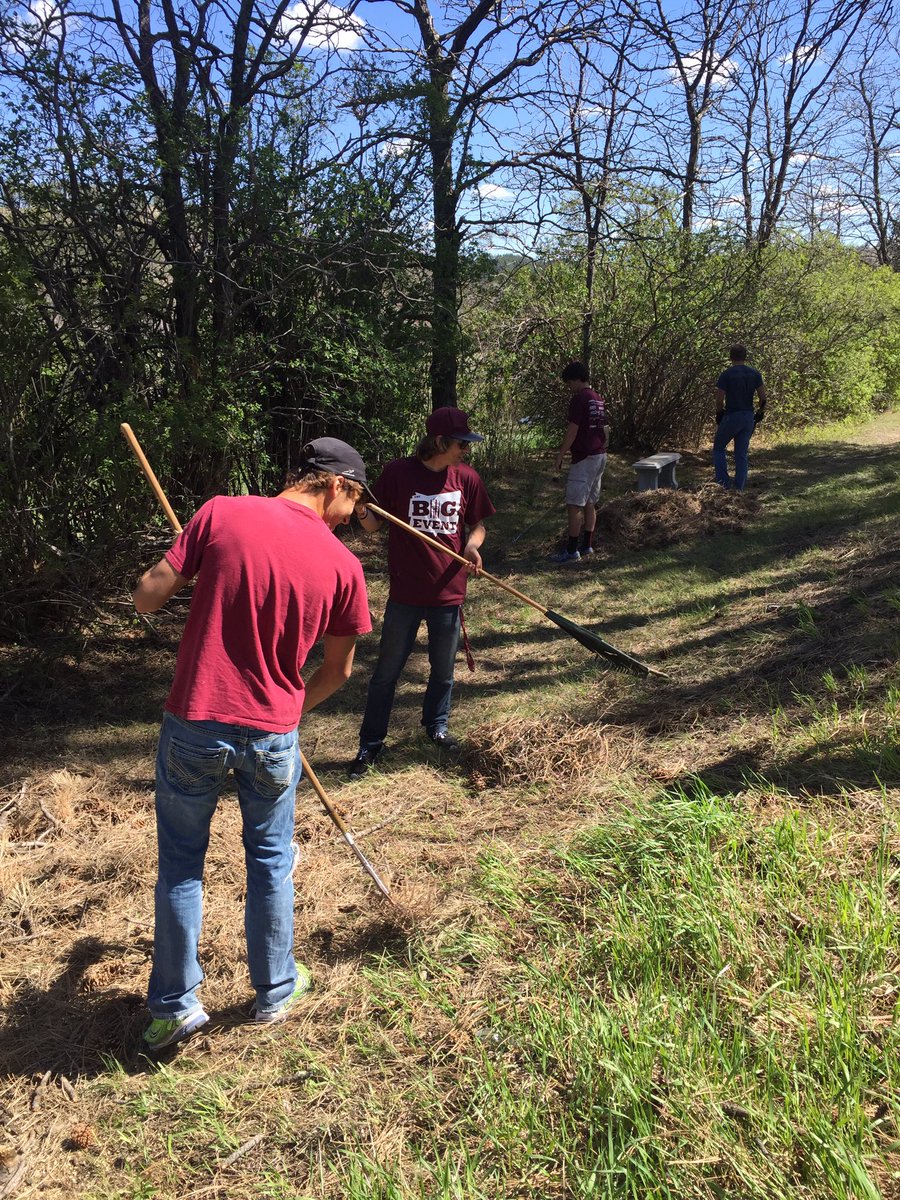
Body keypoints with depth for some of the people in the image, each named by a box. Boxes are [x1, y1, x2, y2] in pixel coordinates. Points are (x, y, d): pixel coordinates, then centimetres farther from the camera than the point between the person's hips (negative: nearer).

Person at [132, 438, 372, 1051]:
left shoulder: (222, 513, -8)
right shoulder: (343, 565, -4)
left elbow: (147, 598, -7)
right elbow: (338, 669, 7)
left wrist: (183, 566, 14)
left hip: (192, 726, 0)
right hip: (272, 736, 1)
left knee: (180, 864, 17)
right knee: (271, 861, 21)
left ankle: (176, 1005, 28)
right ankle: (275, 992, 36)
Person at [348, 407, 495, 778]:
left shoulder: (466, 477, 0)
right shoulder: (398, 472, -10)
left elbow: (477, 524, 11)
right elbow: (373, 526, -5)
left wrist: (472, 545, -11)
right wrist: (362, 511, -27)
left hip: (449, 593, 3)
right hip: (405, 594, -3)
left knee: (443, 670, 19)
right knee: (386, 671, 6)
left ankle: (437, 726, 43)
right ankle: (370, 744, 19)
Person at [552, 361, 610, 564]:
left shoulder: (578, 399, -14)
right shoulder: (599, 400, 15)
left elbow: (572, 430, -18)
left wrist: (560, 455, -13)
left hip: (584, 459, -10)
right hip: (600, 456, 10)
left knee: (574, 505, -7)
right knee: (590, 503, 14)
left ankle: (572, 551, -7)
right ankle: (587, 546, 18)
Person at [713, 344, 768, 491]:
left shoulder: (726, 374, -9)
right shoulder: (755, 373, 3)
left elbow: (719, 399, -12)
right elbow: (763, 398, 0)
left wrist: (719, 413, 6)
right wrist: (760, 413, 14)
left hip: (731, 417, -4)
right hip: (749, 417, 4)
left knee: (718, 447, 12)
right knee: (742, 454, 10)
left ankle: (723, 483, 1)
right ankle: (739, 488, 9)